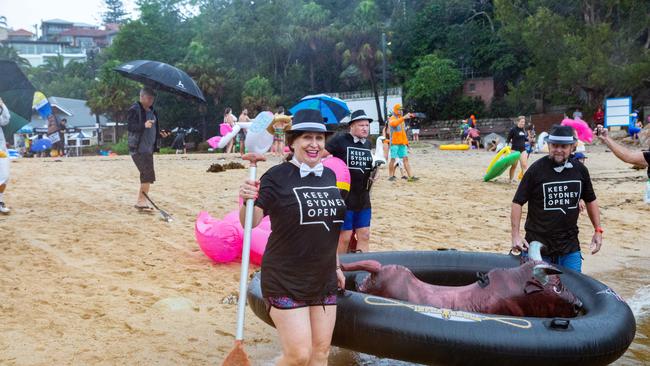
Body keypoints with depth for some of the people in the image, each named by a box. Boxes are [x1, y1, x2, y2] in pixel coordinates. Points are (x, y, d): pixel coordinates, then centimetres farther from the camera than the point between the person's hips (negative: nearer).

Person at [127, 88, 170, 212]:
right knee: (148, 174, -14)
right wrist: (144, 125, -31)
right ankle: (142, 201, -7)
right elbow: (129, 126, -17)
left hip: (149, 149, 9)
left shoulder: (152, 111, 18)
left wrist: (160, 134, 9)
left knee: (146, 175, 11)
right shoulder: (134, 110, -8)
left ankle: (140, 201, 20)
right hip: (138, 149, -9)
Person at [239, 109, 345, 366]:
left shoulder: (329, 176, 7)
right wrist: (247, 201, -37)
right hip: (285, 282, -6)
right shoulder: (278, 176, -12)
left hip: (324, 280, 6)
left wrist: (336, 266, 20)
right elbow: (250, 222, -17)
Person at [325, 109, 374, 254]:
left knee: (364, 236, 7)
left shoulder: (368, 144, 9)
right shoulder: (340, 140, -11)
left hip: (363, 199, 6)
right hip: (344, 198, -6)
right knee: (344, 237, 3)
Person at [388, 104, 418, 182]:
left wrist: (406, 141, 18)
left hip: (402, 143, 6)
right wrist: (404, 117, -38)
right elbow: (394, 123, -29)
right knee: (393, 159, -1)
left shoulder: (402, 119, 20)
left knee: (405, 158, -1)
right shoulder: (392, 119, -3)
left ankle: (411, 176, -7)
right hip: (394, 143, -6)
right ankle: (391, 176, 9)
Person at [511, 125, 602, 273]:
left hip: (570, 247, 4)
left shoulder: (580, 170, 4)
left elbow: (590, 200, 17)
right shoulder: (536, 170, -8)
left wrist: (598, 230, 11)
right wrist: (515, 235, -13)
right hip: (538, 245, -3)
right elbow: (517, 202, -7)